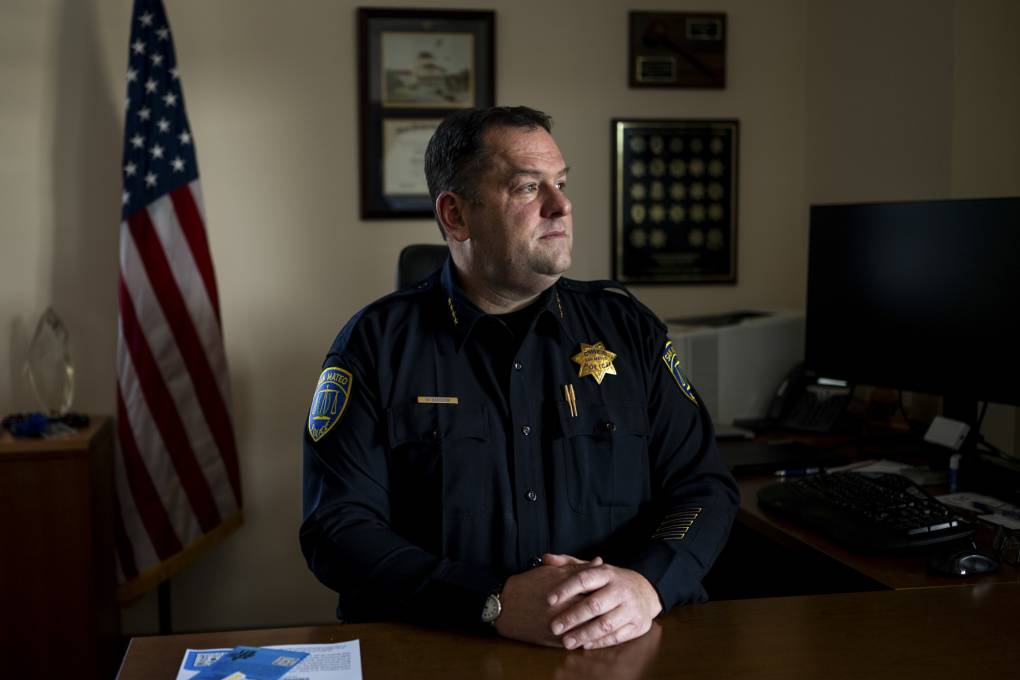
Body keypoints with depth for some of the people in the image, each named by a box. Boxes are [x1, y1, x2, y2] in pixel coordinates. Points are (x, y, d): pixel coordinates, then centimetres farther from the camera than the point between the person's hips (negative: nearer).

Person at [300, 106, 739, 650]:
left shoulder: (625, 326, 10)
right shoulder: (378, 342, 0)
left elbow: (705, 484, 6)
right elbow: (339, 527, -7)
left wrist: (645, 585, -15)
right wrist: (496, 603, -20)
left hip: (630, 646, 3)